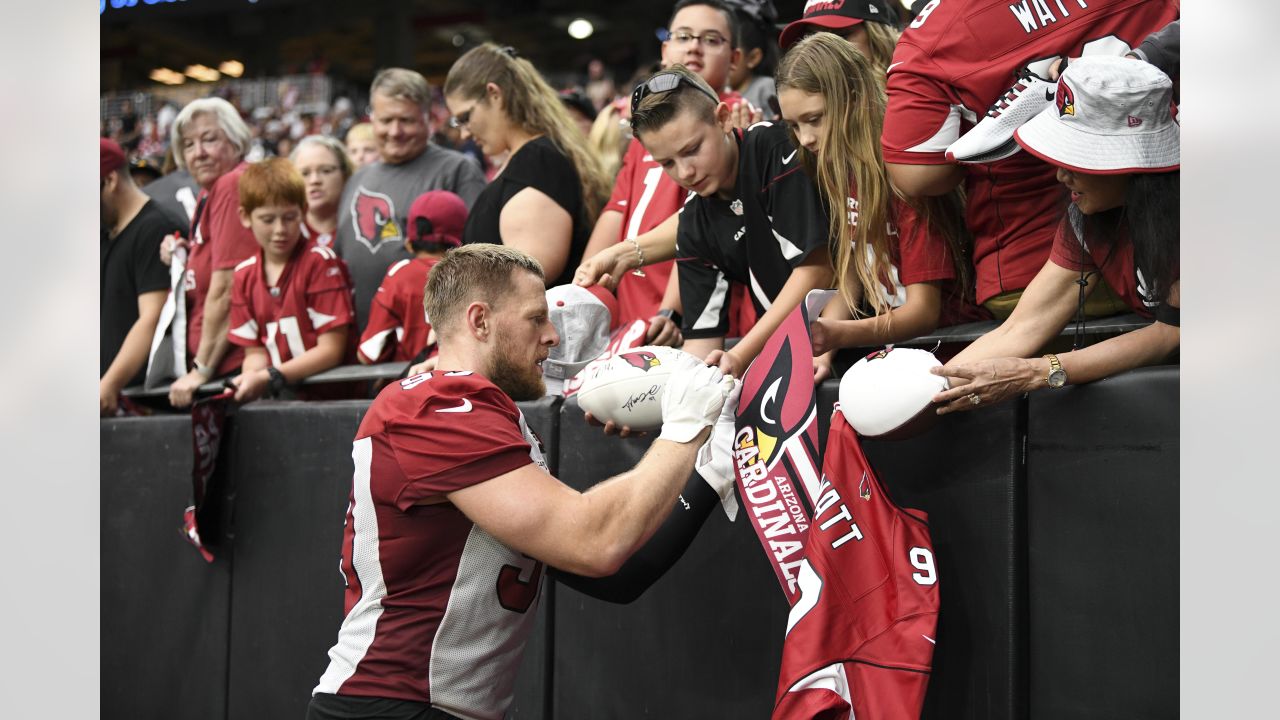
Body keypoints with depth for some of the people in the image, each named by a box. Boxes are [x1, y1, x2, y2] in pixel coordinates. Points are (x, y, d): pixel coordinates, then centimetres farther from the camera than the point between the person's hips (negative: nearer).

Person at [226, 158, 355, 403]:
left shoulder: (320, 262, -5)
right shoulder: (244, 276, 11)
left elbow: (331, 349, -9)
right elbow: (255, 352, 12)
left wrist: (268, 378, -17)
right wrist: (249, 379, -12)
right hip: (279, 397, 5)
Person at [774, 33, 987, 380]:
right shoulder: (840, 172, 7)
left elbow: (923, 311, -20)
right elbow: (850, 277, 7)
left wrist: (835, 334, -35)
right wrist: (820, 347, -12)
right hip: (889, 337, 7)